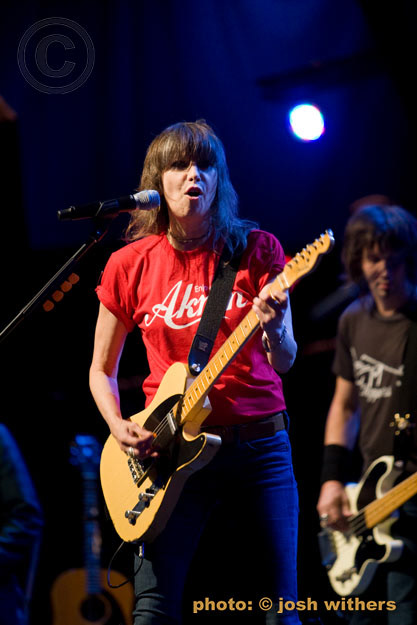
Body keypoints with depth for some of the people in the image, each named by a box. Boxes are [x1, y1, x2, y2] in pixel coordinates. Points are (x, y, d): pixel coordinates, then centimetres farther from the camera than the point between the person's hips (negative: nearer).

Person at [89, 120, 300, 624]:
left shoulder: (256, 250, 1)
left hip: (259, 444, 0)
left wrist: (273, 330, -26)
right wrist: (119, 427, -7)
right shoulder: (131, 265, 2)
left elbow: (284, 362, -3)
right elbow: (101, 370, 11)